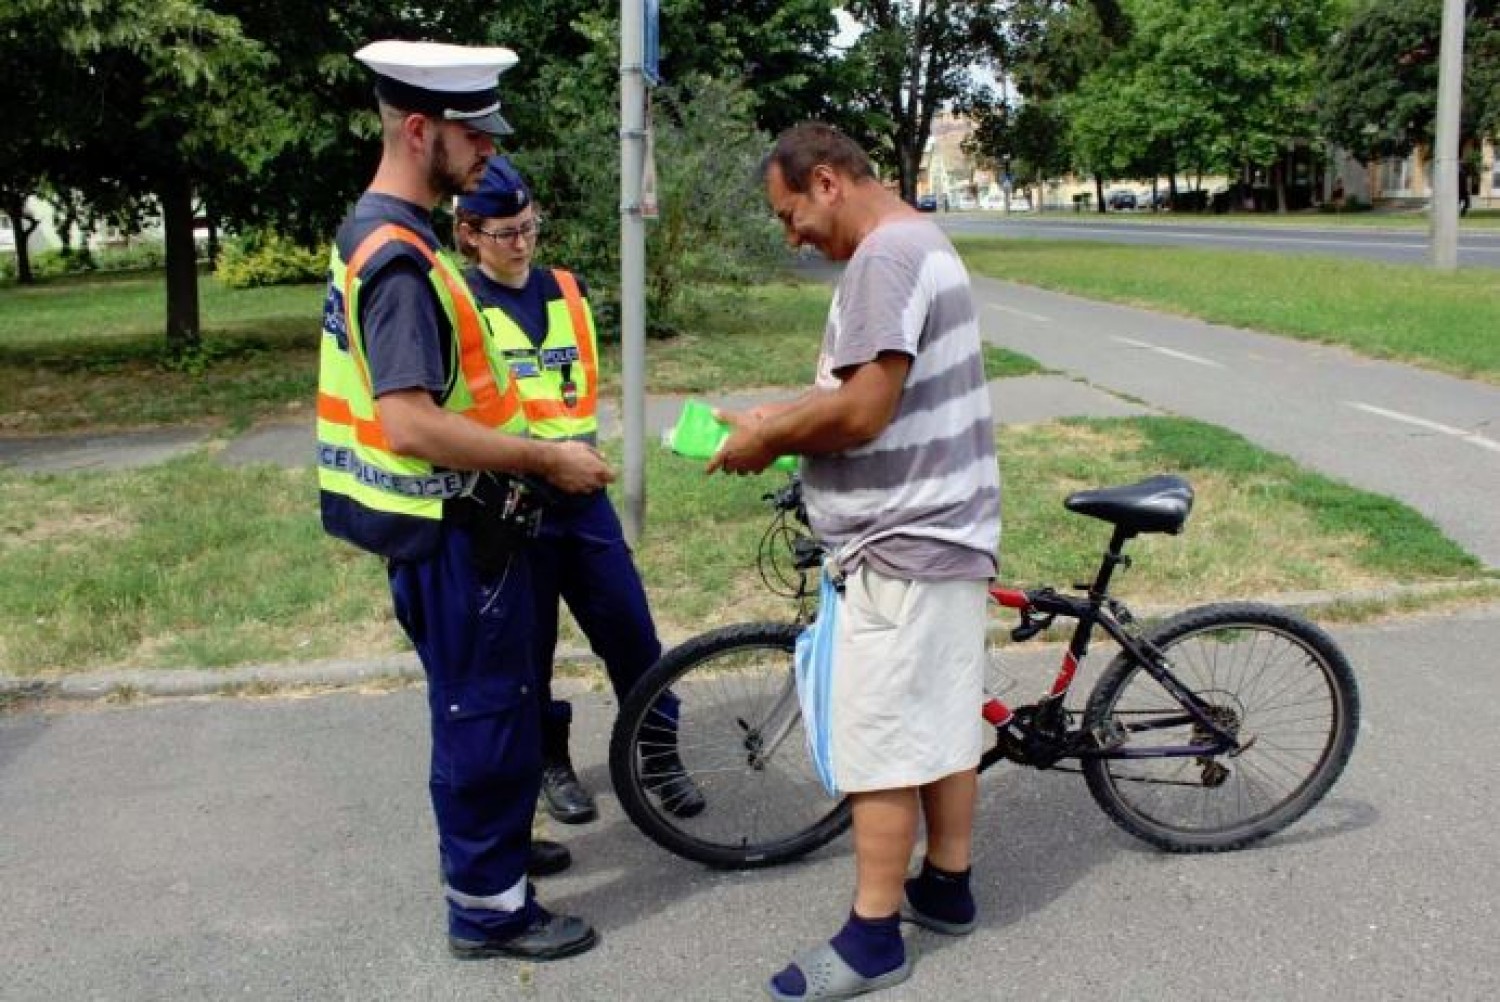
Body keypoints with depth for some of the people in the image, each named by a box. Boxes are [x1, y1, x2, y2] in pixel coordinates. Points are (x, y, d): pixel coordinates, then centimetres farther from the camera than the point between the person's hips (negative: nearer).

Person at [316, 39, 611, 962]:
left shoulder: (383, 235, 11)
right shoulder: (400, 256, -22)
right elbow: (412, 425, -29)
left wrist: (523, 451, 19)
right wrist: (546, 459, -22)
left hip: (450, 522, 10)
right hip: (452, 529, -10)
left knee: (485, 703, 22)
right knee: (485, 712, 2)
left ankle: (491, 845, 39)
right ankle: (489, 907, 17)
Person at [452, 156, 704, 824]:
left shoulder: (568, 291, 9)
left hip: (581, 494, 4)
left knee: (630, 628, 3)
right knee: (528, 644, 8)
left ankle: (660, 756, 18)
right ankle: (550, 762, 26)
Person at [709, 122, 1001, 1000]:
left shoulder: (884, 256, -19)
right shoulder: (924, 244, 15)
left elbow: (862, 410, -25)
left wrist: (768, 438, -10)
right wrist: (782, 418, 8)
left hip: (903, 544, -11)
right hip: (949, 530, 11)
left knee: (880, 743, -2)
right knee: (946, 720, 18)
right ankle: (947, 884, 32)